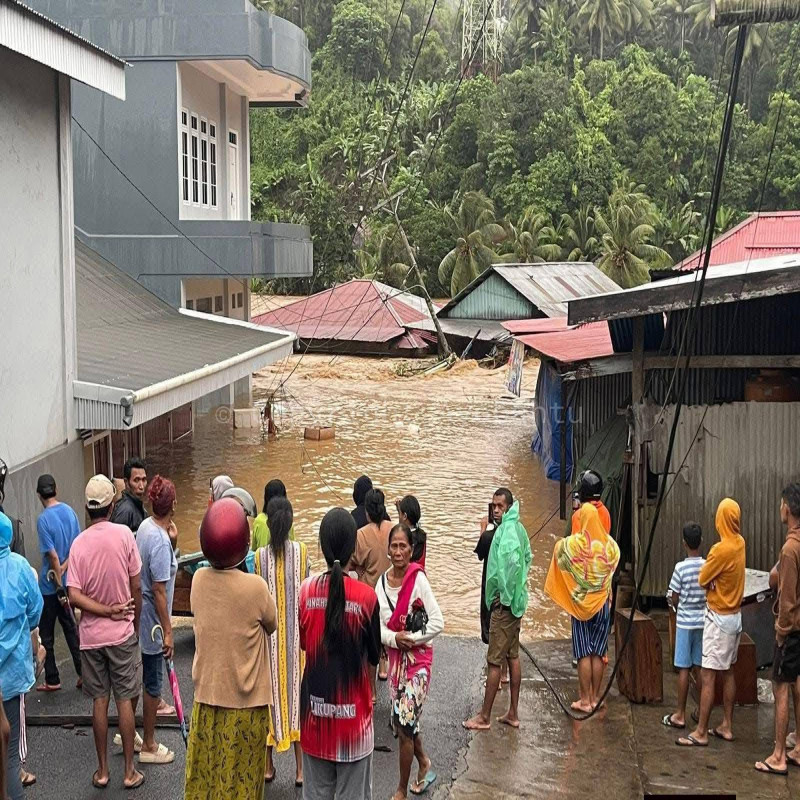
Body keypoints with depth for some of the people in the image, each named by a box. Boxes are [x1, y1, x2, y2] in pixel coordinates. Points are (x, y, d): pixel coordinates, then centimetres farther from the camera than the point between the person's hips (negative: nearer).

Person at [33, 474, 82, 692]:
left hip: (50, 585, -6)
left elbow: (53, 555, -19)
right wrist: (65, 567, -6)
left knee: (46, 634, 6)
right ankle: (84, 673, 16)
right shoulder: (69, 511, 1)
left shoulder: (43, 519, -19)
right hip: (69, 581, 6)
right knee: (70, 627, 16)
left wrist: (60, 586, -14)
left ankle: (52, 680, 12)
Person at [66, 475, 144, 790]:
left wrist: (108, 610, -7)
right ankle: (129, 771, 12)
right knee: (125, 700, 6)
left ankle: (102, 770, 18)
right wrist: (135, 621, 7)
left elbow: (74, 596, -14)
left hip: (91, 634, 2)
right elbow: (135, 587, -6)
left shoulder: (78, 543, -7)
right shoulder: (123, 534, -12)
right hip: (122, 633, -2)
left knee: (100, 701, 10)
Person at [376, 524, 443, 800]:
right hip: (395, 658, 6)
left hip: (417, 659, -5)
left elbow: (438, 623, -14)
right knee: (403, 721, 17)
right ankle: (424, 763, 44)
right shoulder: (383, 582, -1)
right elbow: (376, 624, -2)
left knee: (404, 724, -5)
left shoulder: (419, 579, -16)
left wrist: (411, 638, -17)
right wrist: (393, 638, -20)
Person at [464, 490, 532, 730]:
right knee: (513, 656, 13)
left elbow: (513, 562, -33)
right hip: (516, 601, 10)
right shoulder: (517, 528, 11)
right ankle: (513, 713, 19)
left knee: (494, 661, -3)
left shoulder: (507, 531, -18)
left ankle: (484, 717, 3)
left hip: (503, 604, -10)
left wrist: (504, 595, -22)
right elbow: (527, 557, 23)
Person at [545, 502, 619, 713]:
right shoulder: (609, 544, -4)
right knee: (598, 653, 7)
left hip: (581, 604, -3)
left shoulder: (572, 543, -12)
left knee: (584, 653, 0)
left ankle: (585, 700, 2)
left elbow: (558, 548, 7)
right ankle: (595, 698, 13)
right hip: (603, 604, 3)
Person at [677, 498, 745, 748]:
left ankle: (701, 733, -2)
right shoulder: (740, 543, 2)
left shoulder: (721, 549, -23)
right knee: (728, 672, 15)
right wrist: (714, 578, -15)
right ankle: (727, 726, 21)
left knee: (707, 676, -5)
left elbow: (702, 579, -13)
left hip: (719, 618, -9)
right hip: (735, 616, 9)